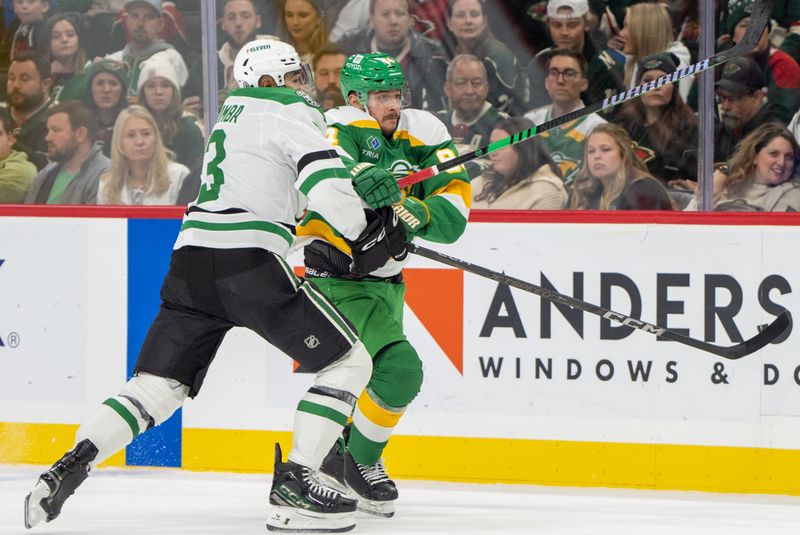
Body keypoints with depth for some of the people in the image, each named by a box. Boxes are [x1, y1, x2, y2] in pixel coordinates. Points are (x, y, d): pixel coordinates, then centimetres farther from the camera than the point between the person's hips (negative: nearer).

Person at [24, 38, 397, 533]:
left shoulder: (234, 112, 26)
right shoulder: (294, 112, 1)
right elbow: (326, 185, -13)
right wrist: (366, 237, 1)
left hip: (192, 256, 8)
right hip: (249, 260, -8)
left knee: (157, 386, 11)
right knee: (348, 362, 3)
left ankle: (68, 469, -6)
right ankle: (294, 488, -6)